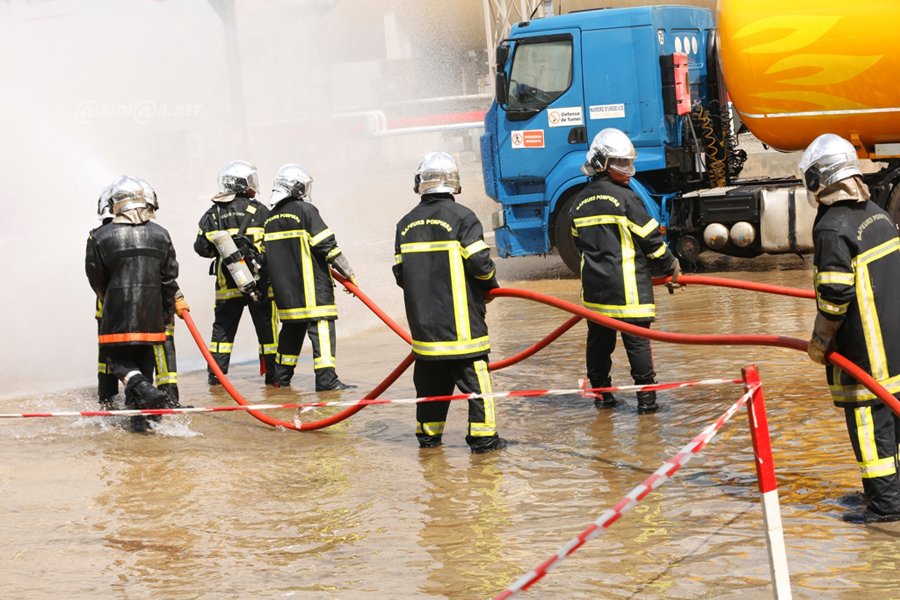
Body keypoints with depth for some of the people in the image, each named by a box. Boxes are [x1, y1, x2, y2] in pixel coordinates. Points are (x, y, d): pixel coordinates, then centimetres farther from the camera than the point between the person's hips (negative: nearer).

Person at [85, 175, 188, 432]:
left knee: (119, 359, 6)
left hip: (118, 315, -3)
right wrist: (172, 304, 24)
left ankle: (145, 391, -21)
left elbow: (96, 279, 4)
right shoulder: (160, 234, 2)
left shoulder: (100, 237, -7)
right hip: (150, 315, 3)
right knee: (143, 359, 13)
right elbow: (169, 277, 8)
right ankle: (142, 416, 13)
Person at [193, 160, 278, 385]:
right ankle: (272, 374, 5)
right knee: (266, 327, 4)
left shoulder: (213, 214, 4)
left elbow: (201, 247, 4)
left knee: (223, 328, 11)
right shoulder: (259, 210, -6)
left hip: (227, 284, 3)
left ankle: (216, 373, 11)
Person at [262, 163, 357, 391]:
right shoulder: (305, 210, -9)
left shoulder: (270, 219, 14)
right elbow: (327, 246, -11)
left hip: (284, 287, 7)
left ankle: (282, 374, 25)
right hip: (311, 286, -7)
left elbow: (266, 256, 17)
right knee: (321, 326, -9)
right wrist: (348, 273, -5)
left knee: (292, 327, 19)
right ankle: (326, 377, -18)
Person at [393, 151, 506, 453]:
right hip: (460, 321, -5)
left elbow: (400, 272, 11)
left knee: (431, 377, 14)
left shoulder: (406, 224, 8)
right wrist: (491, 284, 8)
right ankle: (482, 436, -1)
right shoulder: (461, 217, -9)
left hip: (423, 321, 5)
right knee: (474, 375, -1)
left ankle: (428, 432, 19)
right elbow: (479, 262, -13)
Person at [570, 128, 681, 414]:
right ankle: (646, 397, -4)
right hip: (627, 286, -6)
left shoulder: (580, 203, 10)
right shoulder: (625, 198, -10)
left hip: (594, 284, 6)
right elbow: (650, 239, -7)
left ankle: (601, 393, 20)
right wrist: (670, 265, 6)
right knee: (637, 340, -3)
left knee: (599, 339, 13)